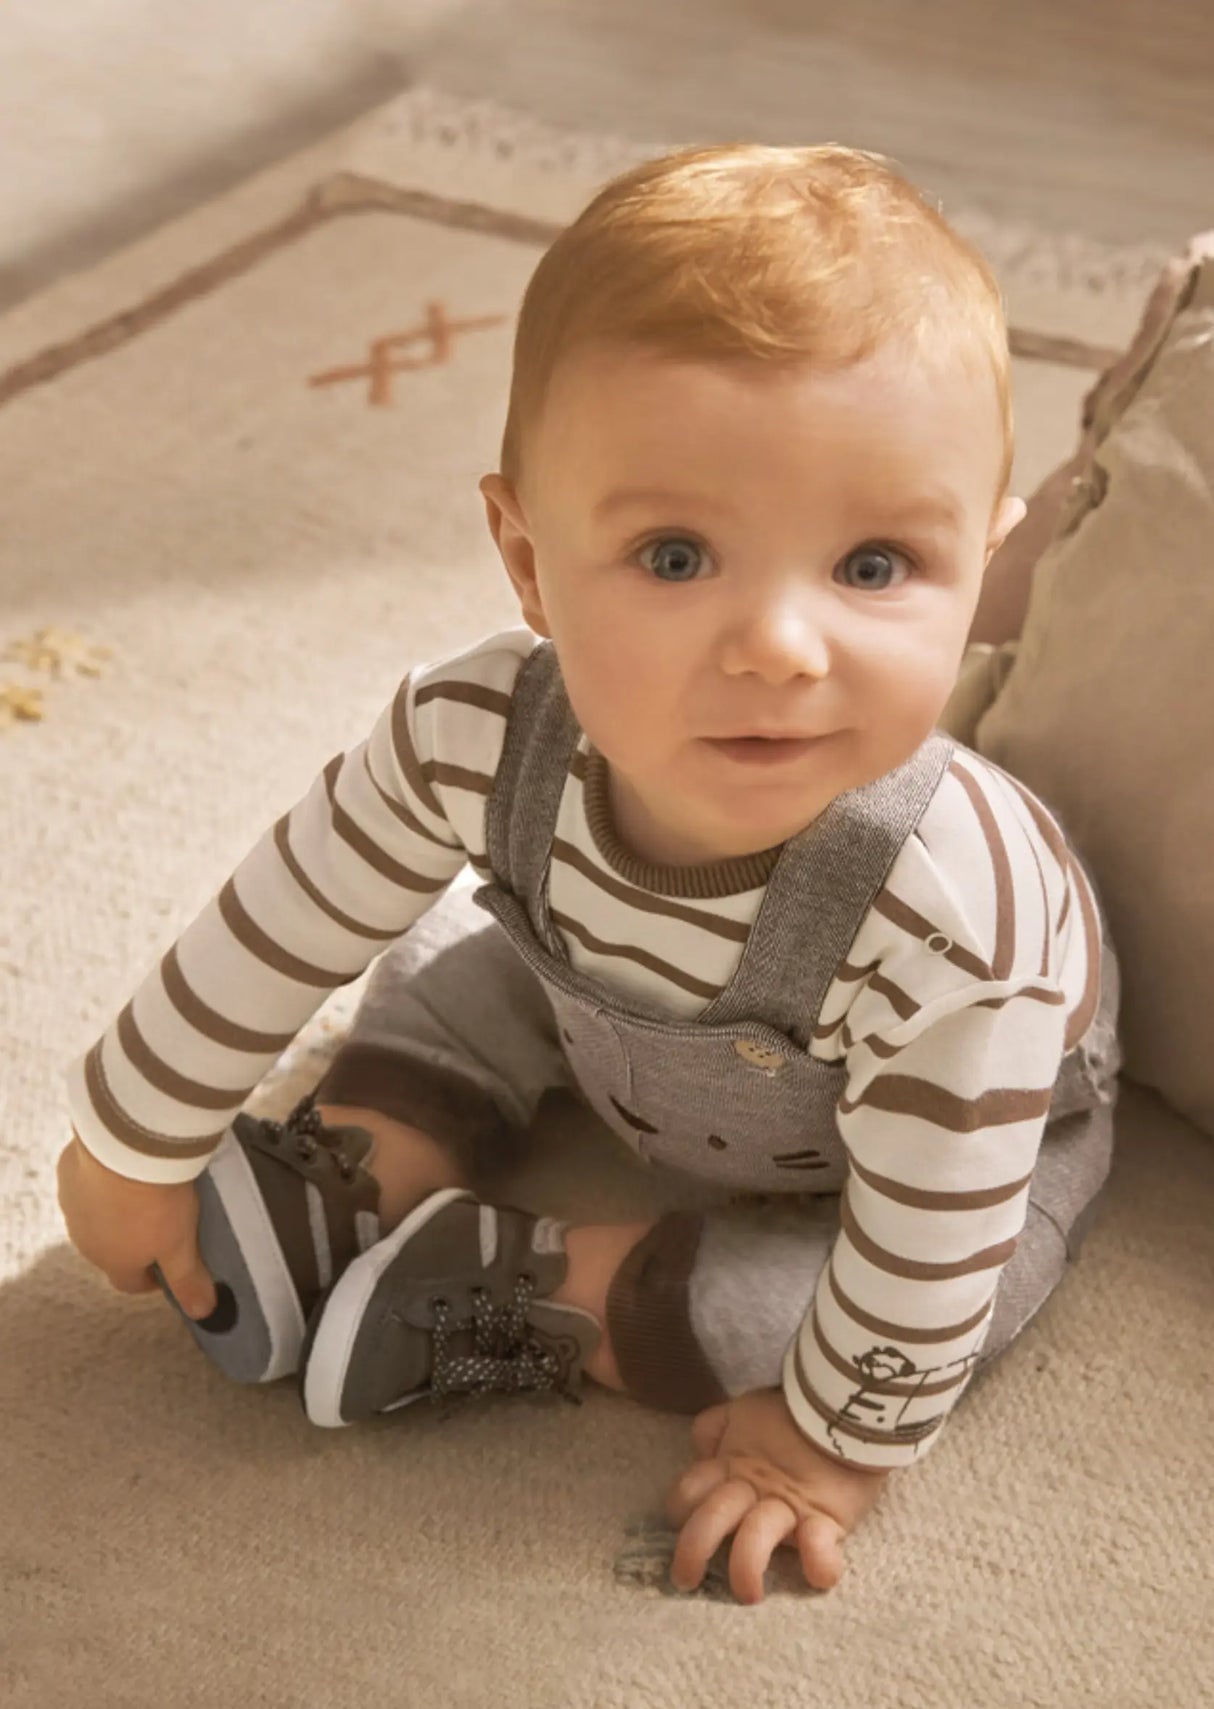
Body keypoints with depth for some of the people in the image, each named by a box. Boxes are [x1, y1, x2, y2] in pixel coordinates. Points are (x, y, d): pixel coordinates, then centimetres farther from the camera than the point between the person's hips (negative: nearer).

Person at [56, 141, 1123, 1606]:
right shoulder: (482, 731, -36)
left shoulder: (949, 923, -48)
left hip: (937, 1124, -3)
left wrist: (833, 1443, -15)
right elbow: (278, 927, -19)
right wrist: (133, 1144, -6)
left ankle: (489, 1296, -6)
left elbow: (925, 1255, -31)